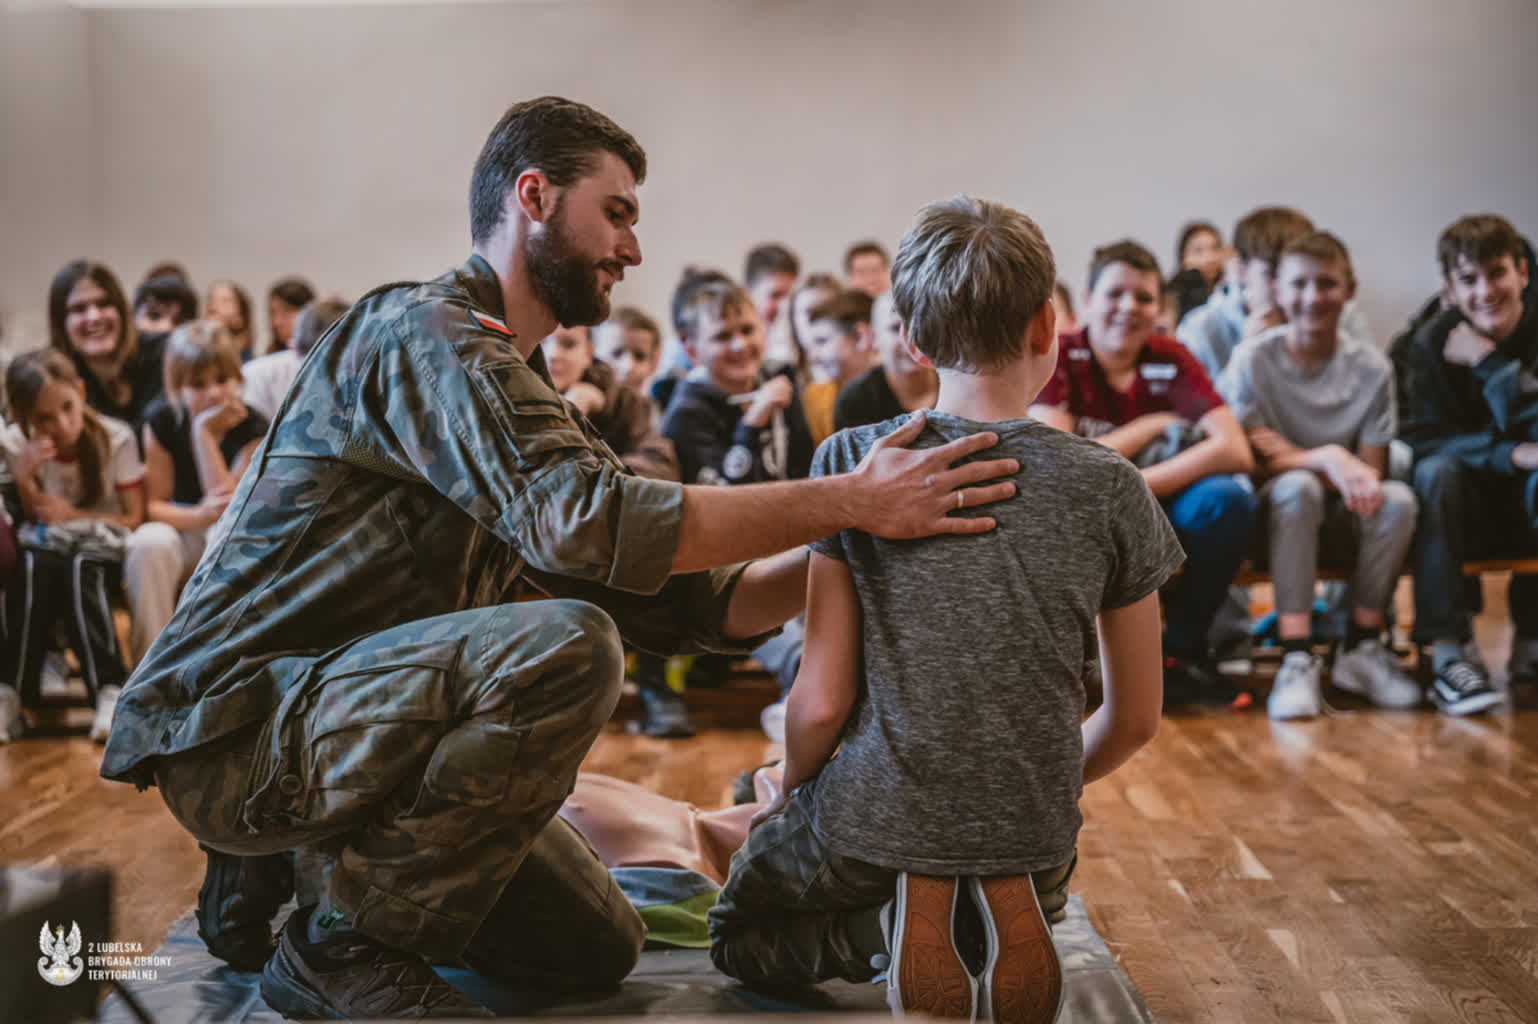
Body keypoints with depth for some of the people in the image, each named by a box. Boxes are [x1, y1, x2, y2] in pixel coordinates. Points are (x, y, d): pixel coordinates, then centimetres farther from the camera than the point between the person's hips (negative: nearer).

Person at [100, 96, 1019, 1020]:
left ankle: (301, 868, 16)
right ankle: (344, 946, -13)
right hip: (232, 730, -9)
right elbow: (585, 520, -31)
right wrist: (853, 503, -27)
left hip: (342, 722, 9)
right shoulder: (422, 329, -14)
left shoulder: (526, 393, 16)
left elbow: (675, 604, 8)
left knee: (599, 946, 7)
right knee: (566, 647, -30)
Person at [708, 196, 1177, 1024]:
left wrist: (792, 797, 9)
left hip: (874, 822, -3)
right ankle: (1004, 912, 4)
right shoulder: (1108, 487, -7)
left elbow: (821, 701, -12)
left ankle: (895, 920, -3)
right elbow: (1135, 718, 0)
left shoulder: (854, 462, -12)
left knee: (741, 935, 27)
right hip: (1034, 834, 3)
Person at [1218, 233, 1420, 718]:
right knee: (1298, 485, -35)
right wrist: (1328, 459, -30)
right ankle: (1296, 659, -38)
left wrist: (1288, 453, -23)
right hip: (1275, 515, -2)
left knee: (1398, 498, -28)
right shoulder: (1252, 360, -7)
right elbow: (1249, 459, -13)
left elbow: (1370, 471, -5)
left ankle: (1362, 647, -14)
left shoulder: (1371, 367, -1)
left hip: (1342, 520, 2)